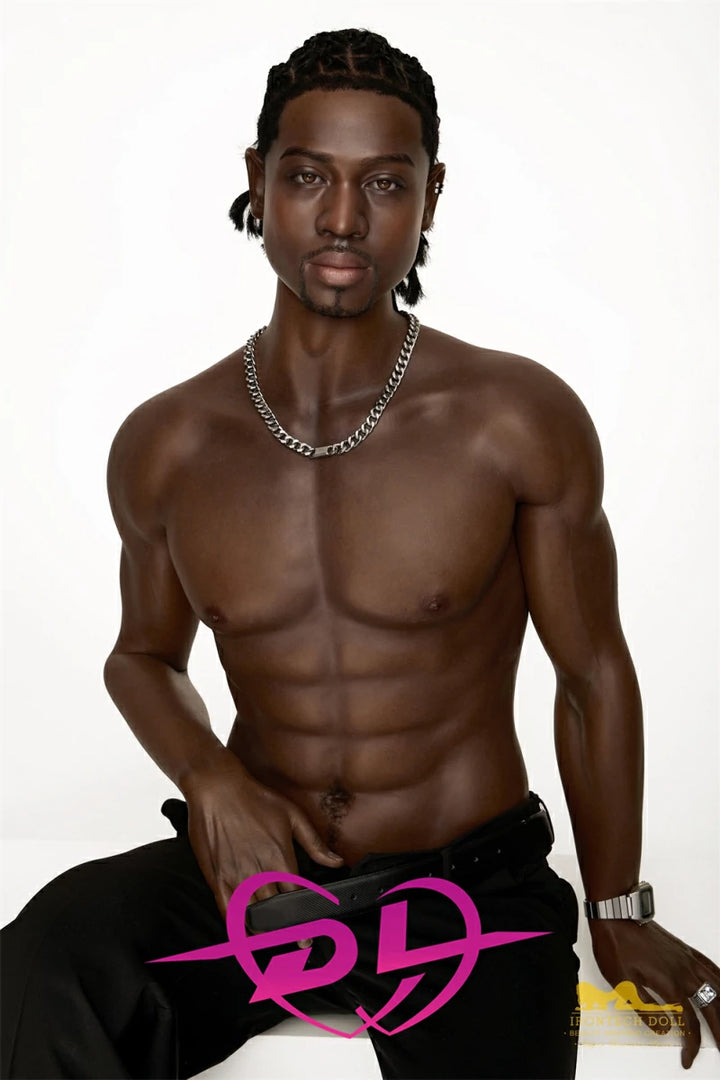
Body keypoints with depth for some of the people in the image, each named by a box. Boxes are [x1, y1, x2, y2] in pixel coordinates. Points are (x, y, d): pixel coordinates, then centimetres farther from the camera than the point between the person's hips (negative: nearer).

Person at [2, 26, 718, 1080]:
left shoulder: (522, 420, -8)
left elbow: (594, 671, 2)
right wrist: (210, 777, -6)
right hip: (253, 869, 1)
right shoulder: (164, 445, 0)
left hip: (469, 883, -1)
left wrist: (617, 913, 10)